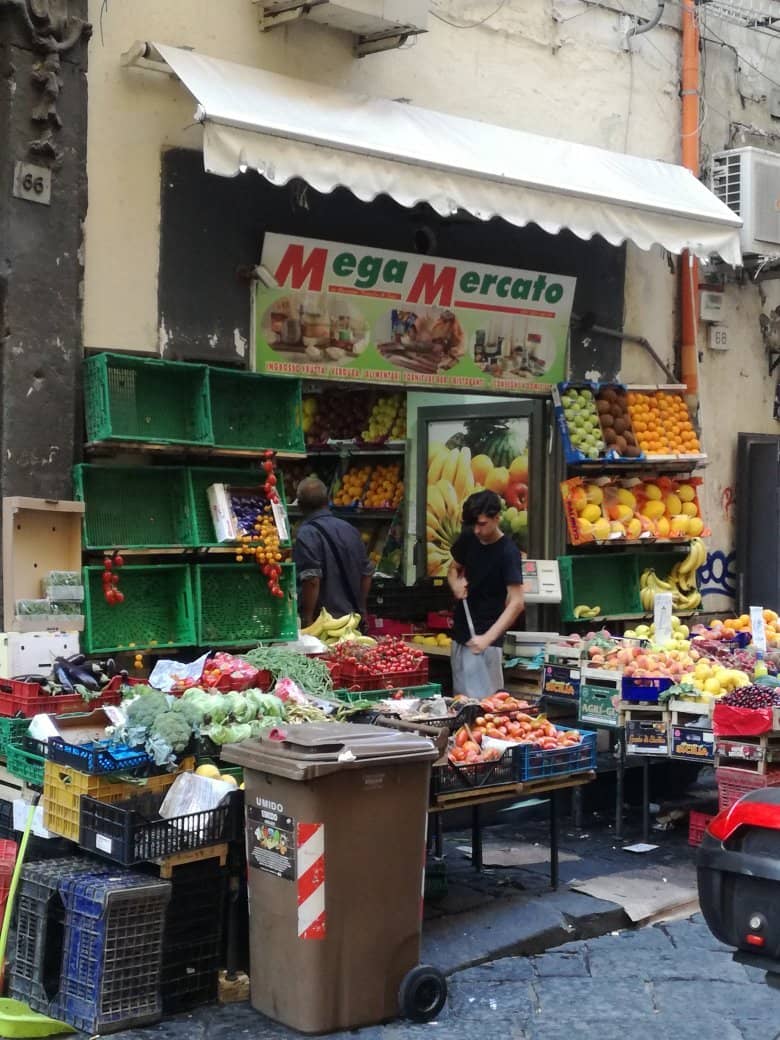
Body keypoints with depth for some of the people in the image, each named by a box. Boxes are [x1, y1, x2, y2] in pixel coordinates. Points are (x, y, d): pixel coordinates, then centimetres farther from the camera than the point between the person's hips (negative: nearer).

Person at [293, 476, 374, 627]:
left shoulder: (307, 534, -13)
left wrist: (307, 619, -17)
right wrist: (360, 609, 24)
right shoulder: (349, 529, 10)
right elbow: (367, 573, 15)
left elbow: (311, 580, -23)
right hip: (353, 620, 7)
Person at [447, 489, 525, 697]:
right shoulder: (468, 538, 3)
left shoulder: (508, 553, -16)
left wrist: (487, 638, -32)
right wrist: (455, 583, -3)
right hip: (460, 633, 7)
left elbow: (516, 603, -22)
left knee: (482, 701, -12)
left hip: (485, 639, -7)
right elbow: (454, 568, 21)